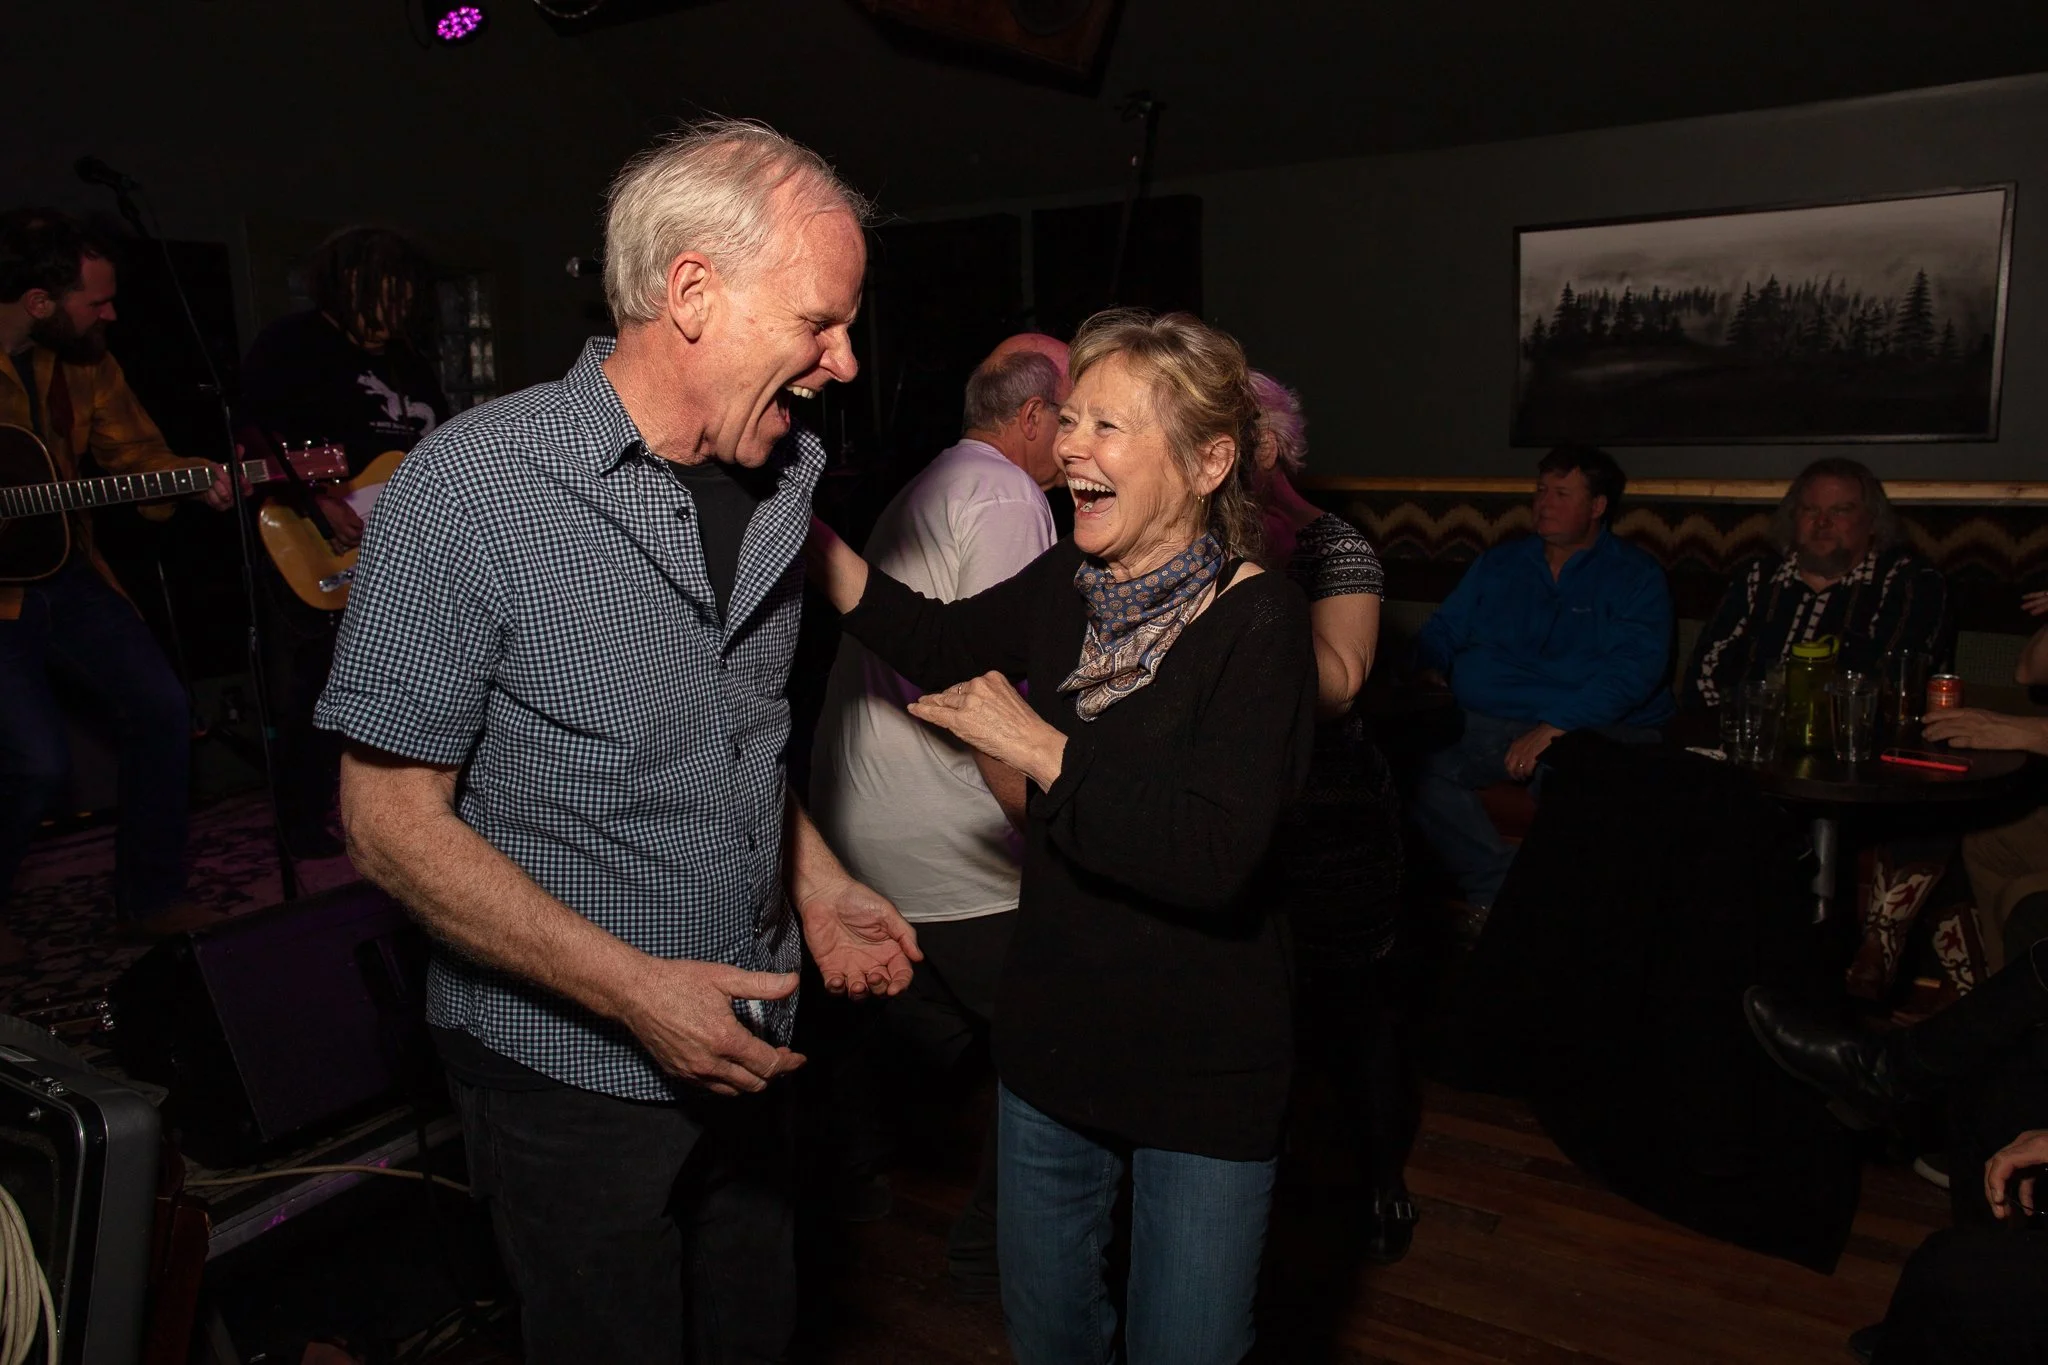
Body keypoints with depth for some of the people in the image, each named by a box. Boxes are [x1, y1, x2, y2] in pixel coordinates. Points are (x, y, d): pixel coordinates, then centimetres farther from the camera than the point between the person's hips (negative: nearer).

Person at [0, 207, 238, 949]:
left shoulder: (86, 362, 4)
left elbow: (138, 455, 10)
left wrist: (203, 479, -10)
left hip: (63, 573, 6)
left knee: (161, 708, -2)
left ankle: (151, 898, 14)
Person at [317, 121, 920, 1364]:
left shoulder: (779, 480, 1)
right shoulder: (474, 490, -20)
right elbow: (394, 820, -17)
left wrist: (816, 884, 2)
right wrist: (634, 989, -23)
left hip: (742, 1042, 6)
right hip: (573, 1069, -6)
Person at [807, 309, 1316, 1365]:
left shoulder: (1257, 623, -21)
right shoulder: (1066, 587, -3)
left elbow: (1215, 857, -30)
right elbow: (932, 642, 10)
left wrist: (1037, 745, -26)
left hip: (1204, 1069, -5)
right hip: (1051, 1035, 6)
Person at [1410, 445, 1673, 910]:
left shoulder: (1635, 576, 6)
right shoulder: (1498, 564, 21)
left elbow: (1633, 667, -9)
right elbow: (1443, 629, 25)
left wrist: (1554, 727, -22)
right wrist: (1429, 670, 0)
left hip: (1592, 731, -4)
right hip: (1481, 723, 4)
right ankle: (1500, 891, -19)